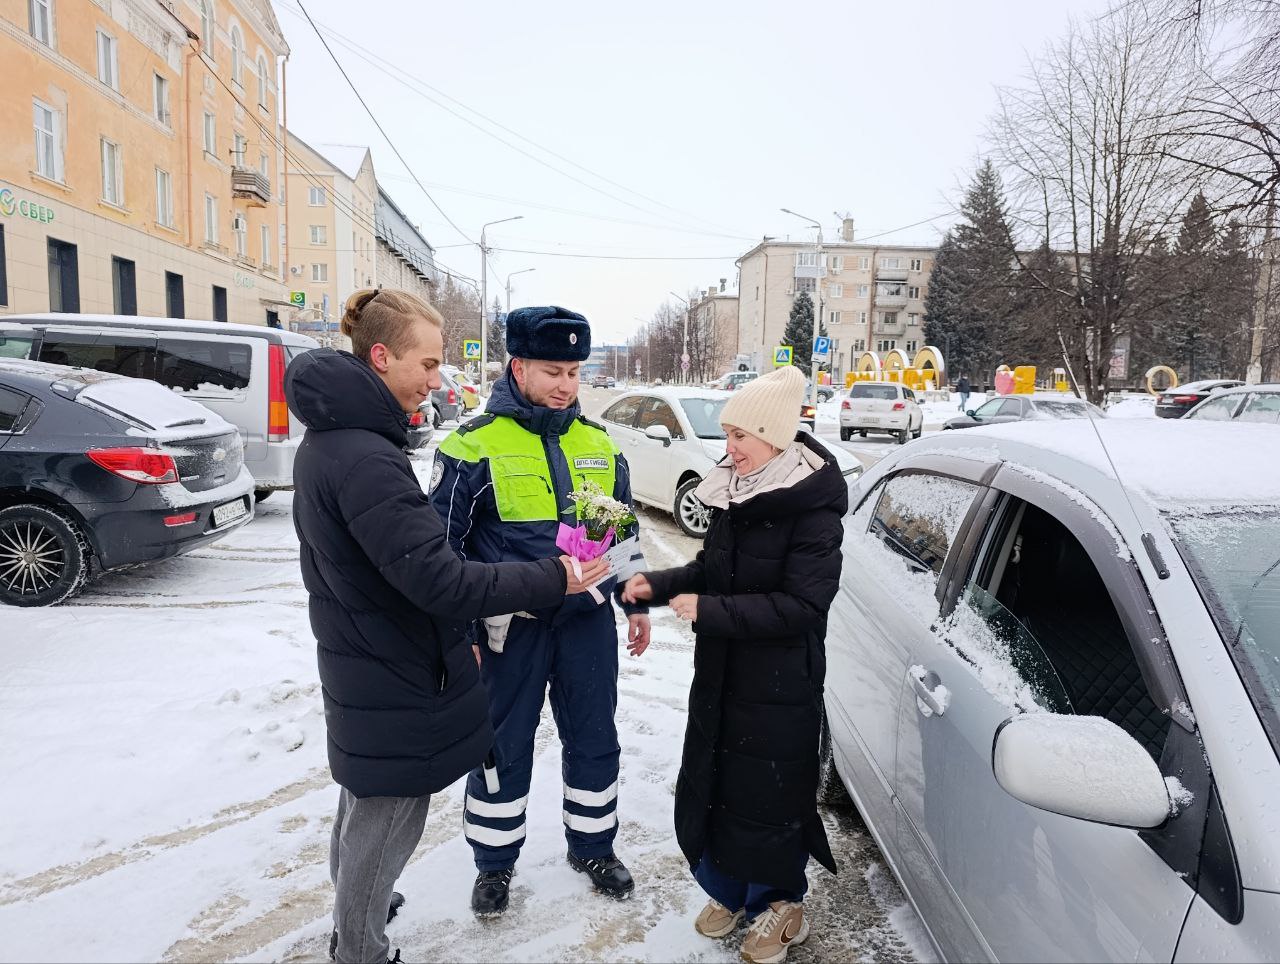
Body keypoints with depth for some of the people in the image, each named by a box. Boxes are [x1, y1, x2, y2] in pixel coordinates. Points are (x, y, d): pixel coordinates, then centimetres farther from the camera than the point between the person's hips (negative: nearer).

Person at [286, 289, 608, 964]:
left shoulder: (327, 439, 5)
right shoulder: (364, 459, -29)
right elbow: (438, 580, -31)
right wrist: (551, 580, -25)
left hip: (356, 661, 10)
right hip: (396, 678, -10)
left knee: (365, 796, 28)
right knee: (390, 814, 9)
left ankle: (355, 904, 50)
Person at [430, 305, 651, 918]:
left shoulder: (599, 444, 4)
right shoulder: (475, 446, -11)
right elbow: (442, 546, -7)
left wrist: (635, 603, 14)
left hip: (588, 620, 4)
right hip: (512, 625, -4)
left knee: (594, 739, 16)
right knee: (505, 748, 11)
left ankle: (592, 847, 39)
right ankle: (494, 861, 35)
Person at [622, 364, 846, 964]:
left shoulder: (812, 506, -19)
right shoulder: (733, 490, 3)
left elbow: (801, 605, -24)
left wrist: (708, 611, -25)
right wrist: (658, 585, -3)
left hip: (780, 684, -6)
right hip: (719, 672, 7)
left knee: (767, 795, 9)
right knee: (708, 786, 16)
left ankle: (778, 903, 36)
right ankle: (728, 891, 40)